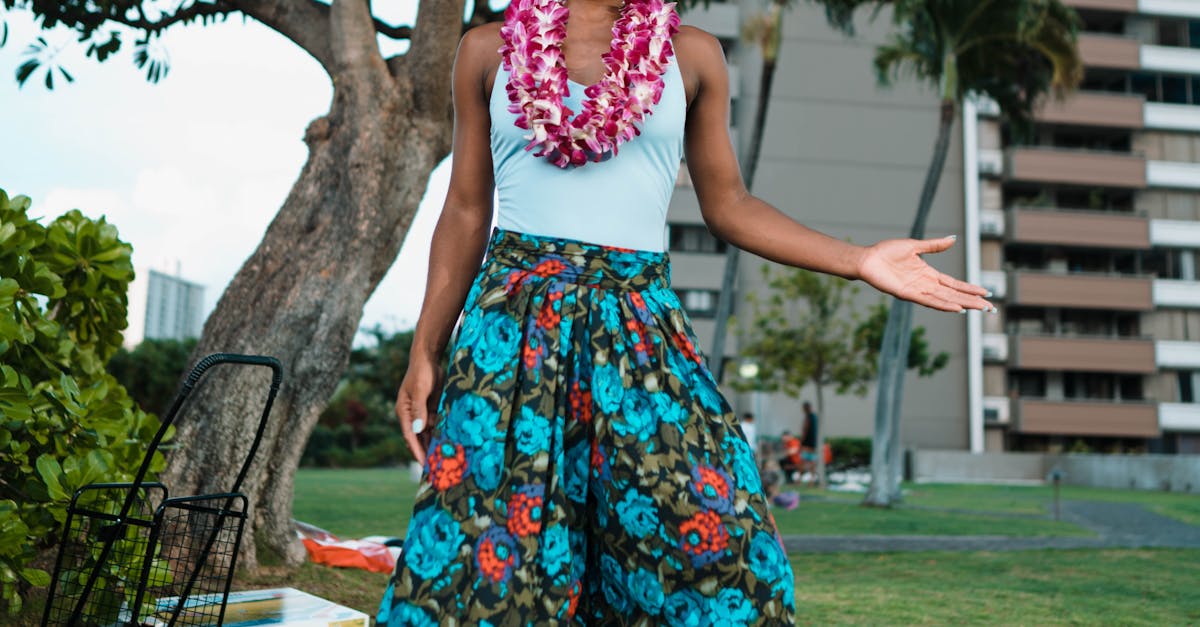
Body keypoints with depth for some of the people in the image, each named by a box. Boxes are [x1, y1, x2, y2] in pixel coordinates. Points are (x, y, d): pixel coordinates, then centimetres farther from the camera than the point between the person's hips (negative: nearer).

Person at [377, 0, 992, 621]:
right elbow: (466, 211, 9)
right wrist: (424, 352, 5)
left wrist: (861, 260, 3)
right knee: (488, 541, -2)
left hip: (638, 321, 1)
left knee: (707, 522, -8)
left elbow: (727, 205, 12)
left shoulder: (691, 54, 10)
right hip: (513, 316, -1)